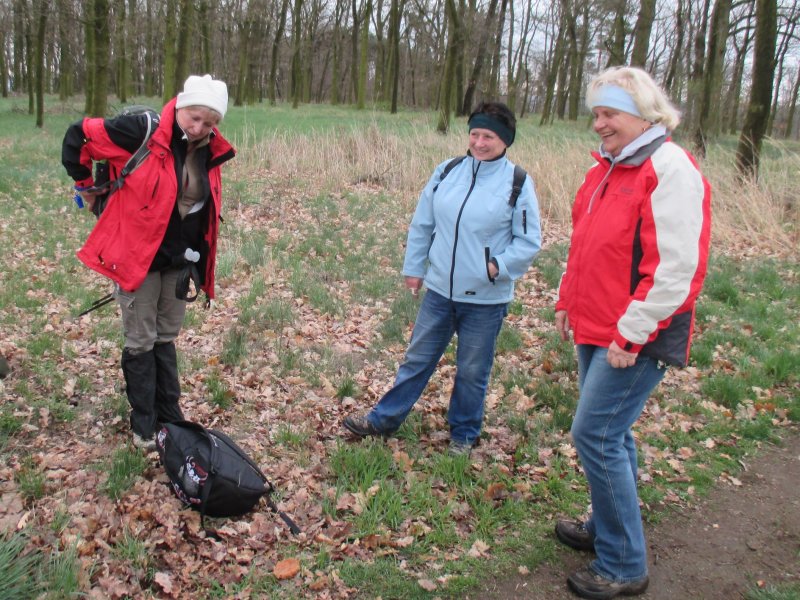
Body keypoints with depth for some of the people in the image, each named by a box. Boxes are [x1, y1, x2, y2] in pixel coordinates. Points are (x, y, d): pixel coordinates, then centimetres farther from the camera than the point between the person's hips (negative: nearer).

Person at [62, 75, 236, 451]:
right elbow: (78, 137, -11)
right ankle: (144, 427, 18)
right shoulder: (142, 132, -20)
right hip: (137, 256, -5)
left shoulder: (209, 150, -1)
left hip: (178, 261, 5)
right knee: (142, 342, 4)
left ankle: (169, 418, 28)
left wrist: (196, 258, 13)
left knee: (166, 338, 16)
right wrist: (86, 186, 1)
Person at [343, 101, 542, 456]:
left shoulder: (518, 184, -8)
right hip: (439, 290, 3)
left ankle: (464, 434, 31)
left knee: (472, 371, 11)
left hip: (485, 299, -3)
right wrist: (414, 267, 11)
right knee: (417, 358, 14)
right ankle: (384, 419, 28)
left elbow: (529, 241, -4)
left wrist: (499, 267, -18)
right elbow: (421, 224, 11)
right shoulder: (447, 172, 2)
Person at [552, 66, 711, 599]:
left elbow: (677, 266, -23)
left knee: (596, 435, -7)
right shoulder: (609, 166, 12)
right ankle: (608, 529, 35)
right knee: (611, 433, 18)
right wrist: (568, 300, 17)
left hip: (637, 338, -9)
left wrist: (631, 333, -21)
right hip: (596, 330, 9)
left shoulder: (670, 169, -17)